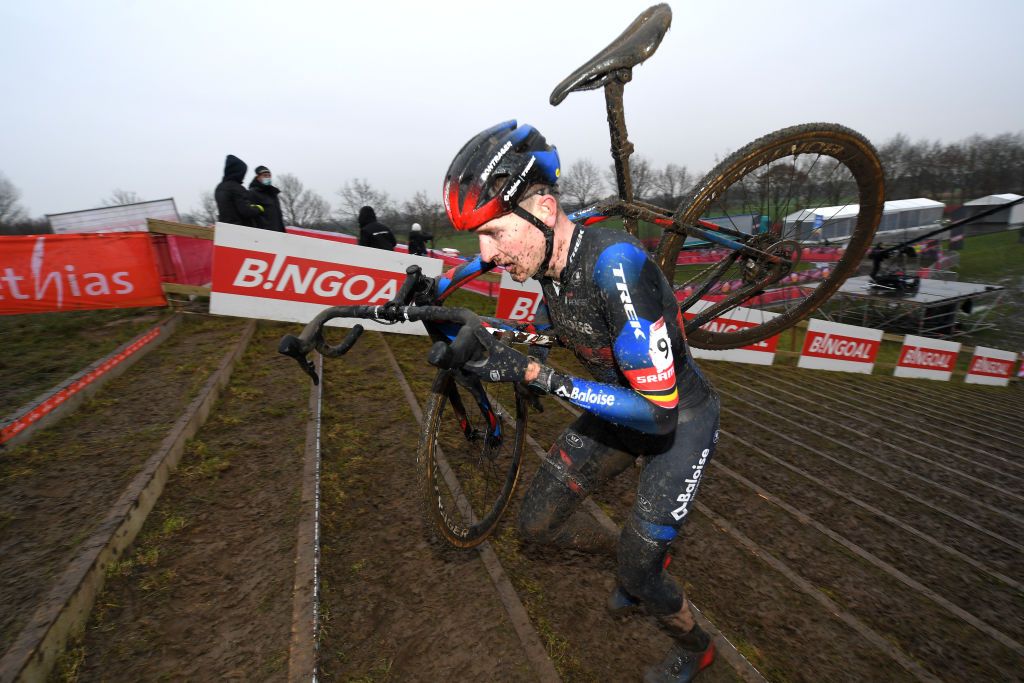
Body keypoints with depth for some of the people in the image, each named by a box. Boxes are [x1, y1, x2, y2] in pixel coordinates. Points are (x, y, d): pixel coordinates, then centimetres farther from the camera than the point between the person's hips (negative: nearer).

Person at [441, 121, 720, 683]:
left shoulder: (615, 266, -36)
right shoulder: (550, 260, -12)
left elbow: (659, 410, -32)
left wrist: (534, 374, -35)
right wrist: (494, 342, -7)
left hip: (680, 418, -6)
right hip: (620, 406, 7)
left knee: (639, 575, 2)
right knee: (537, 522, 7)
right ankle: (636, 558, 37)